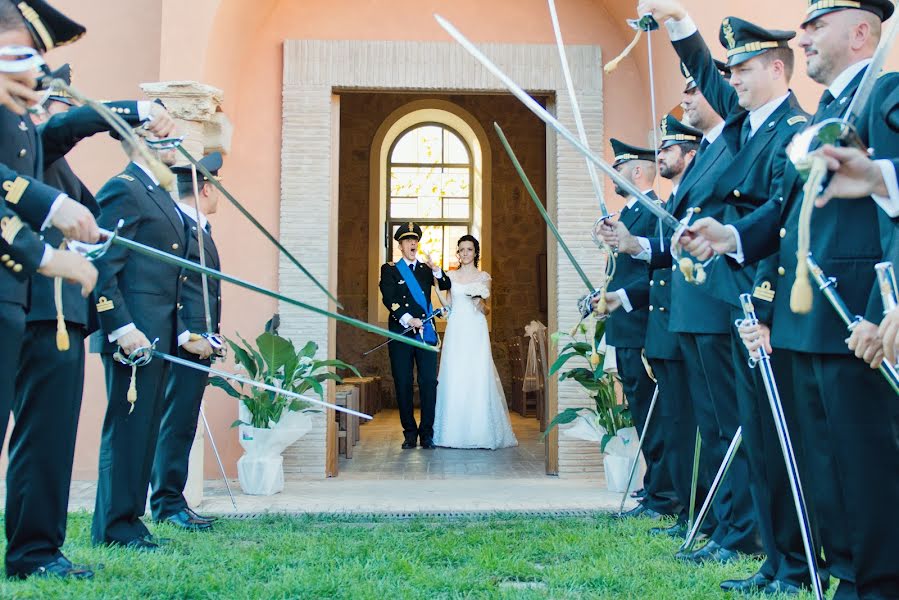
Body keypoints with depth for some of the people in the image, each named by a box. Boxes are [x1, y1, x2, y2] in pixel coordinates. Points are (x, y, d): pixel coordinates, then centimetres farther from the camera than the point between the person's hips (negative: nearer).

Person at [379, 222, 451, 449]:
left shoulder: (426, 268, 16)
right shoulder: (390, 269, 7)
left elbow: (446, 285, 1)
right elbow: (388, 299, -6)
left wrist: (436, 269, -16)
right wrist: (408, 320, -17)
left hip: (426, 333, 2)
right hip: (401, 334, -1)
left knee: (429, 383, -3)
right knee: (403, 385, 2)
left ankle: (426, 433, 5)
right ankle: (410, 433, 12)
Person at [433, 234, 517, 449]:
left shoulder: (483, 277, 8)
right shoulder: (451, 276, 12)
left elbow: (485, 311, 7)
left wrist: (480, 303, -11)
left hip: (476, 330, -1)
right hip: (455, 330, 2)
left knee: (478, 378, -6)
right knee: (454, 378, -2)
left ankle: (480, 433, 0)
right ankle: (454, 431, 5)